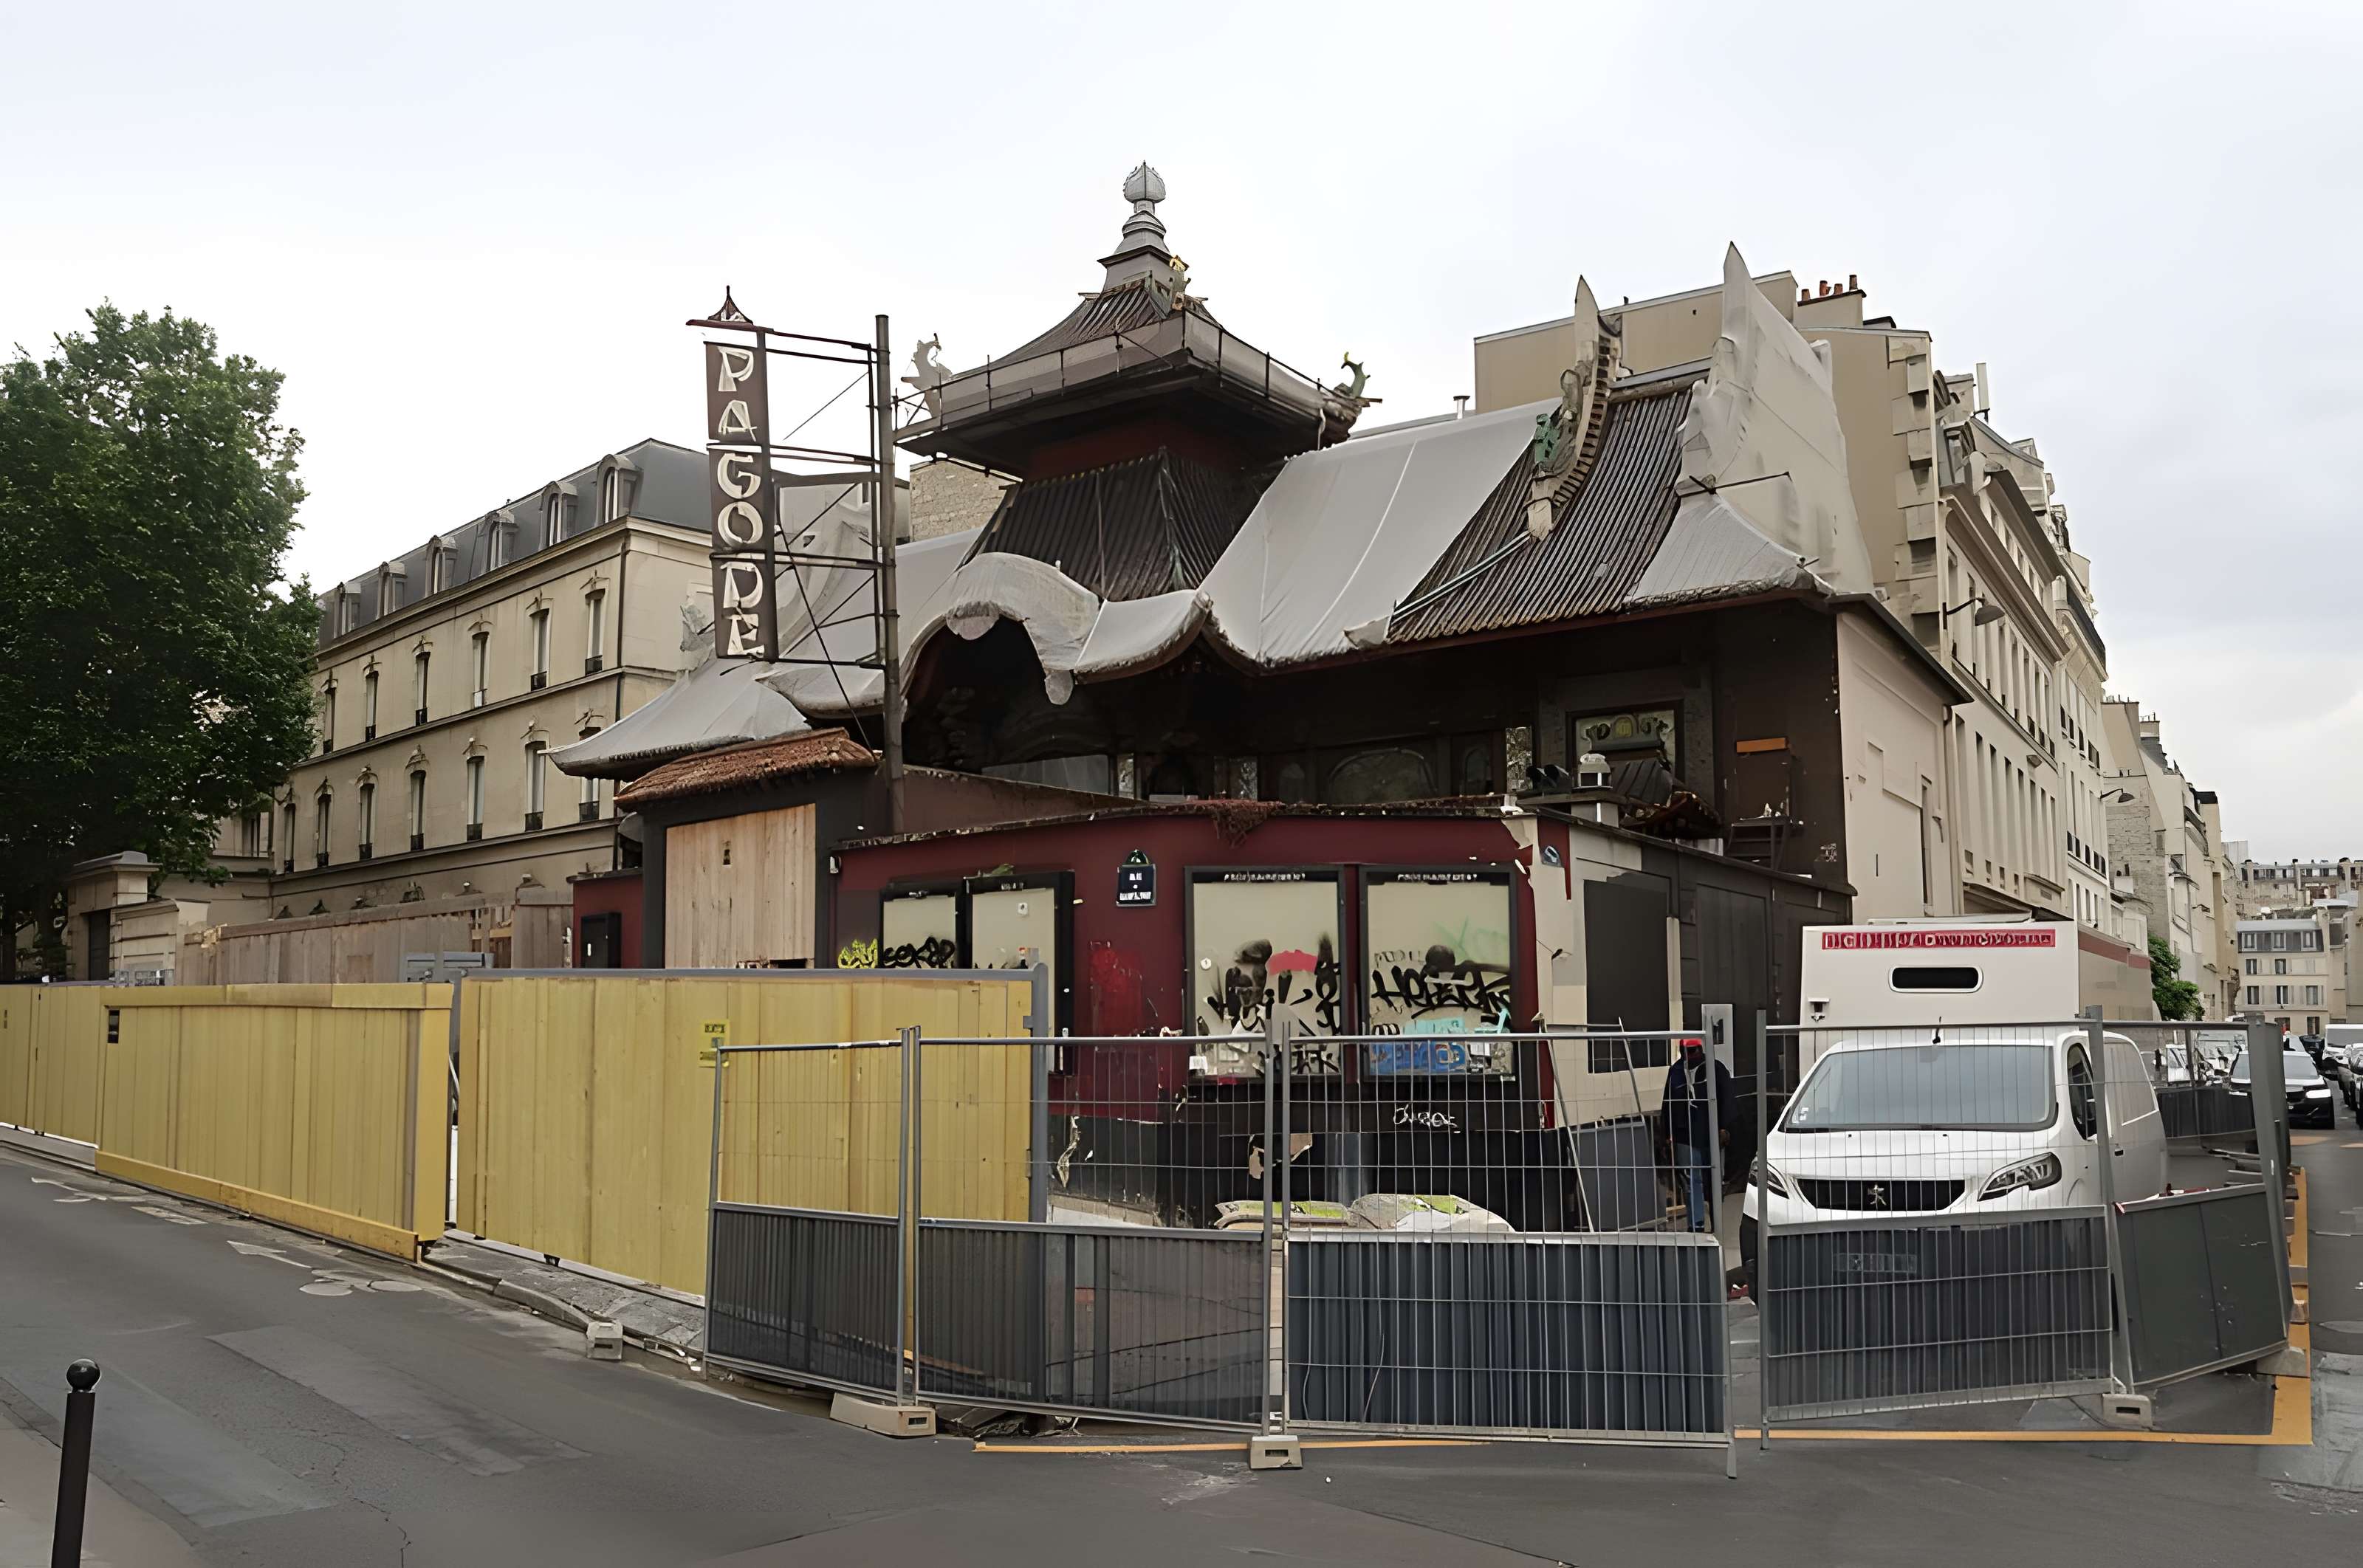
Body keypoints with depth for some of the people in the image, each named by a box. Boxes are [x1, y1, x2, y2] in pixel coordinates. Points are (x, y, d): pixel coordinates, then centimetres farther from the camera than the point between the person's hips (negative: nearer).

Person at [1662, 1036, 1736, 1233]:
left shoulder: (1716, 1069, -1)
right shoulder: (1675, 1072, 10)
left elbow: (1726, 1100, -4)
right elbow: (1668, 1104, 15)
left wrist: (1723, 1127, -12)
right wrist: (1668, 1134, 11)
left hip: (1711, 1135, -2)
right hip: (1685, 1137, 3)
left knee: (1713, 1180, 8)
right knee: (1690, 1182, -4)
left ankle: (1716, 1224, 20)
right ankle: (1697, 1225, -2)